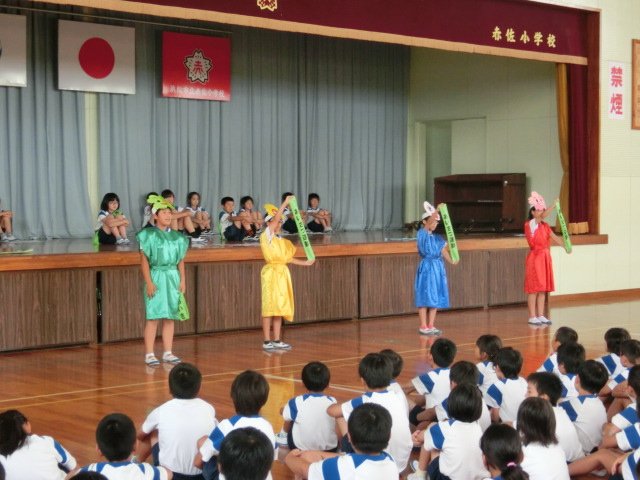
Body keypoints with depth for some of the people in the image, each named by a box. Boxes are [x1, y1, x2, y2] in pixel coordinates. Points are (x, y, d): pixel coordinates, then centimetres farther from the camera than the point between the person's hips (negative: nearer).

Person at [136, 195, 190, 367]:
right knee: (153, 317, -5)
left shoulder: (176, 236, 11)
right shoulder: (149, 235, -4)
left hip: (173, 277, 5)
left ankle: (167, 352, 12)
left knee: (170, 317, 6)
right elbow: (144, 260, -6)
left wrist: (182, 280, 7)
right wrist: (148, 282, -13)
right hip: (157, 276, -5)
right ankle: (149, 354, -1)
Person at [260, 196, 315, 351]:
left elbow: (287, 257, 18)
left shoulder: (281, 241, 17)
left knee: (280, 308, 7)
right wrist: (285, 203, -17)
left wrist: (304, 263, 16)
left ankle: (277, 341, 12)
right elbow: (275, 219, -16)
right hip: (271, 272, -8)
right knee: (269, 308, -7)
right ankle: (267, 342, -5)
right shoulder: (266, 236, -4)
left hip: (282, 273, 8)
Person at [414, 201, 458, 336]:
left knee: (436, 298, 8)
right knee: (425, 298, -3)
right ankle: (423, 327, 2)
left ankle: (431, 326, 15)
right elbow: (428, 223, -23)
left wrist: (452, 261, -14)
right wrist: (437, 210, -28)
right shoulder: (421, 233, -5)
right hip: (426, 268, -6)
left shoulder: (438, 237, 12)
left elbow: (443, 250, 3)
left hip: (438, 268, 6)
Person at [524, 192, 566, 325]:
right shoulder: (529, 224, -11)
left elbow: (554, 237, 1)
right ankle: (532, 316, 1)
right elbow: (542, 216, -27)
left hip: (545, 257, 7)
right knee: (534, 288, -4)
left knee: (543, 288, 9)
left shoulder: (545, 226, 11)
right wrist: (554, 205, -31)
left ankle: (540, 315, 14)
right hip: (535, 257, -7)